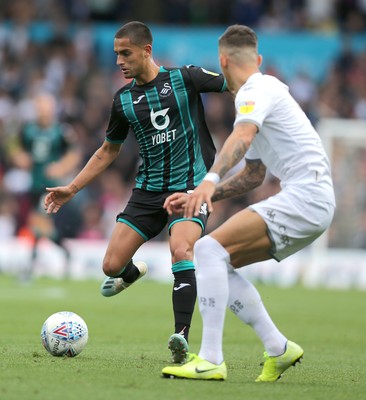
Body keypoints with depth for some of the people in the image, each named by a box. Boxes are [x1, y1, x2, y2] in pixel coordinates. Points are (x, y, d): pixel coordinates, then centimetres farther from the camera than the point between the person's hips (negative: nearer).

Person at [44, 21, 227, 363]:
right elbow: (109, 150, 19)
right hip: (148, 190, 5)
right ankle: (133, 273, 39)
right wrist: (72, 188, 16)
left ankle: (182, 336, -32)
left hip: (191, 185, -4)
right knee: (111, 266, 0)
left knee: (181, 251, -31)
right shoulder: (123, 100, 7)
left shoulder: (184, 78, -5)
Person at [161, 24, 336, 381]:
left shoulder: (258, 90, -6)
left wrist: (210, 181, -43)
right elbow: (253, 176, 31)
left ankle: (210, 360, -25)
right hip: (310, 202, 10)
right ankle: (278, 349, 11)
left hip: (305, 196, -10)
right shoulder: (262, 90, 25)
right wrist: (200, 197, 23)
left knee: (209, 249, -18)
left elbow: (242, 137, -29)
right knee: (219, 264, 12)